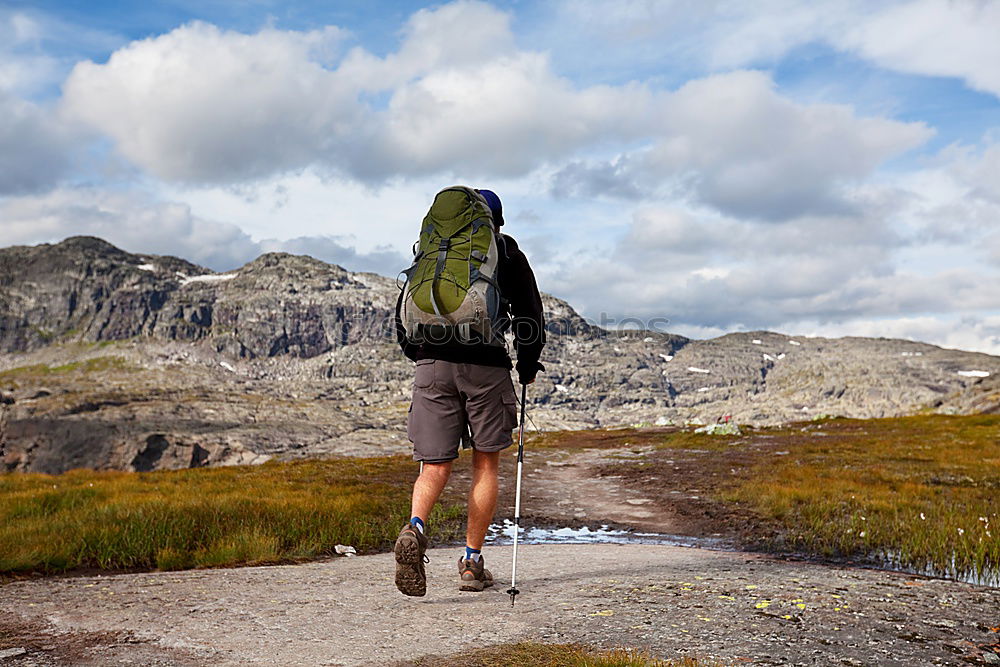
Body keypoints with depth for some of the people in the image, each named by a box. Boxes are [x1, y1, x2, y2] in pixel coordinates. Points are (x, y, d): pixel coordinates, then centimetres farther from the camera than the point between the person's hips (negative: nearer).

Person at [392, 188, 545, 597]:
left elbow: (403, 314, 16)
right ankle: (472, 563, 11)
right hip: (486, 367, -2)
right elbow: (531, 315, 6)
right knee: (485, 464, 11)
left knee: (435, 467, 4)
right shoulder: (508, 254, 12)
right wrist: (528, 368, 18)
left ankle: (415, 528, -25)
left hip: (432, 366, 2)